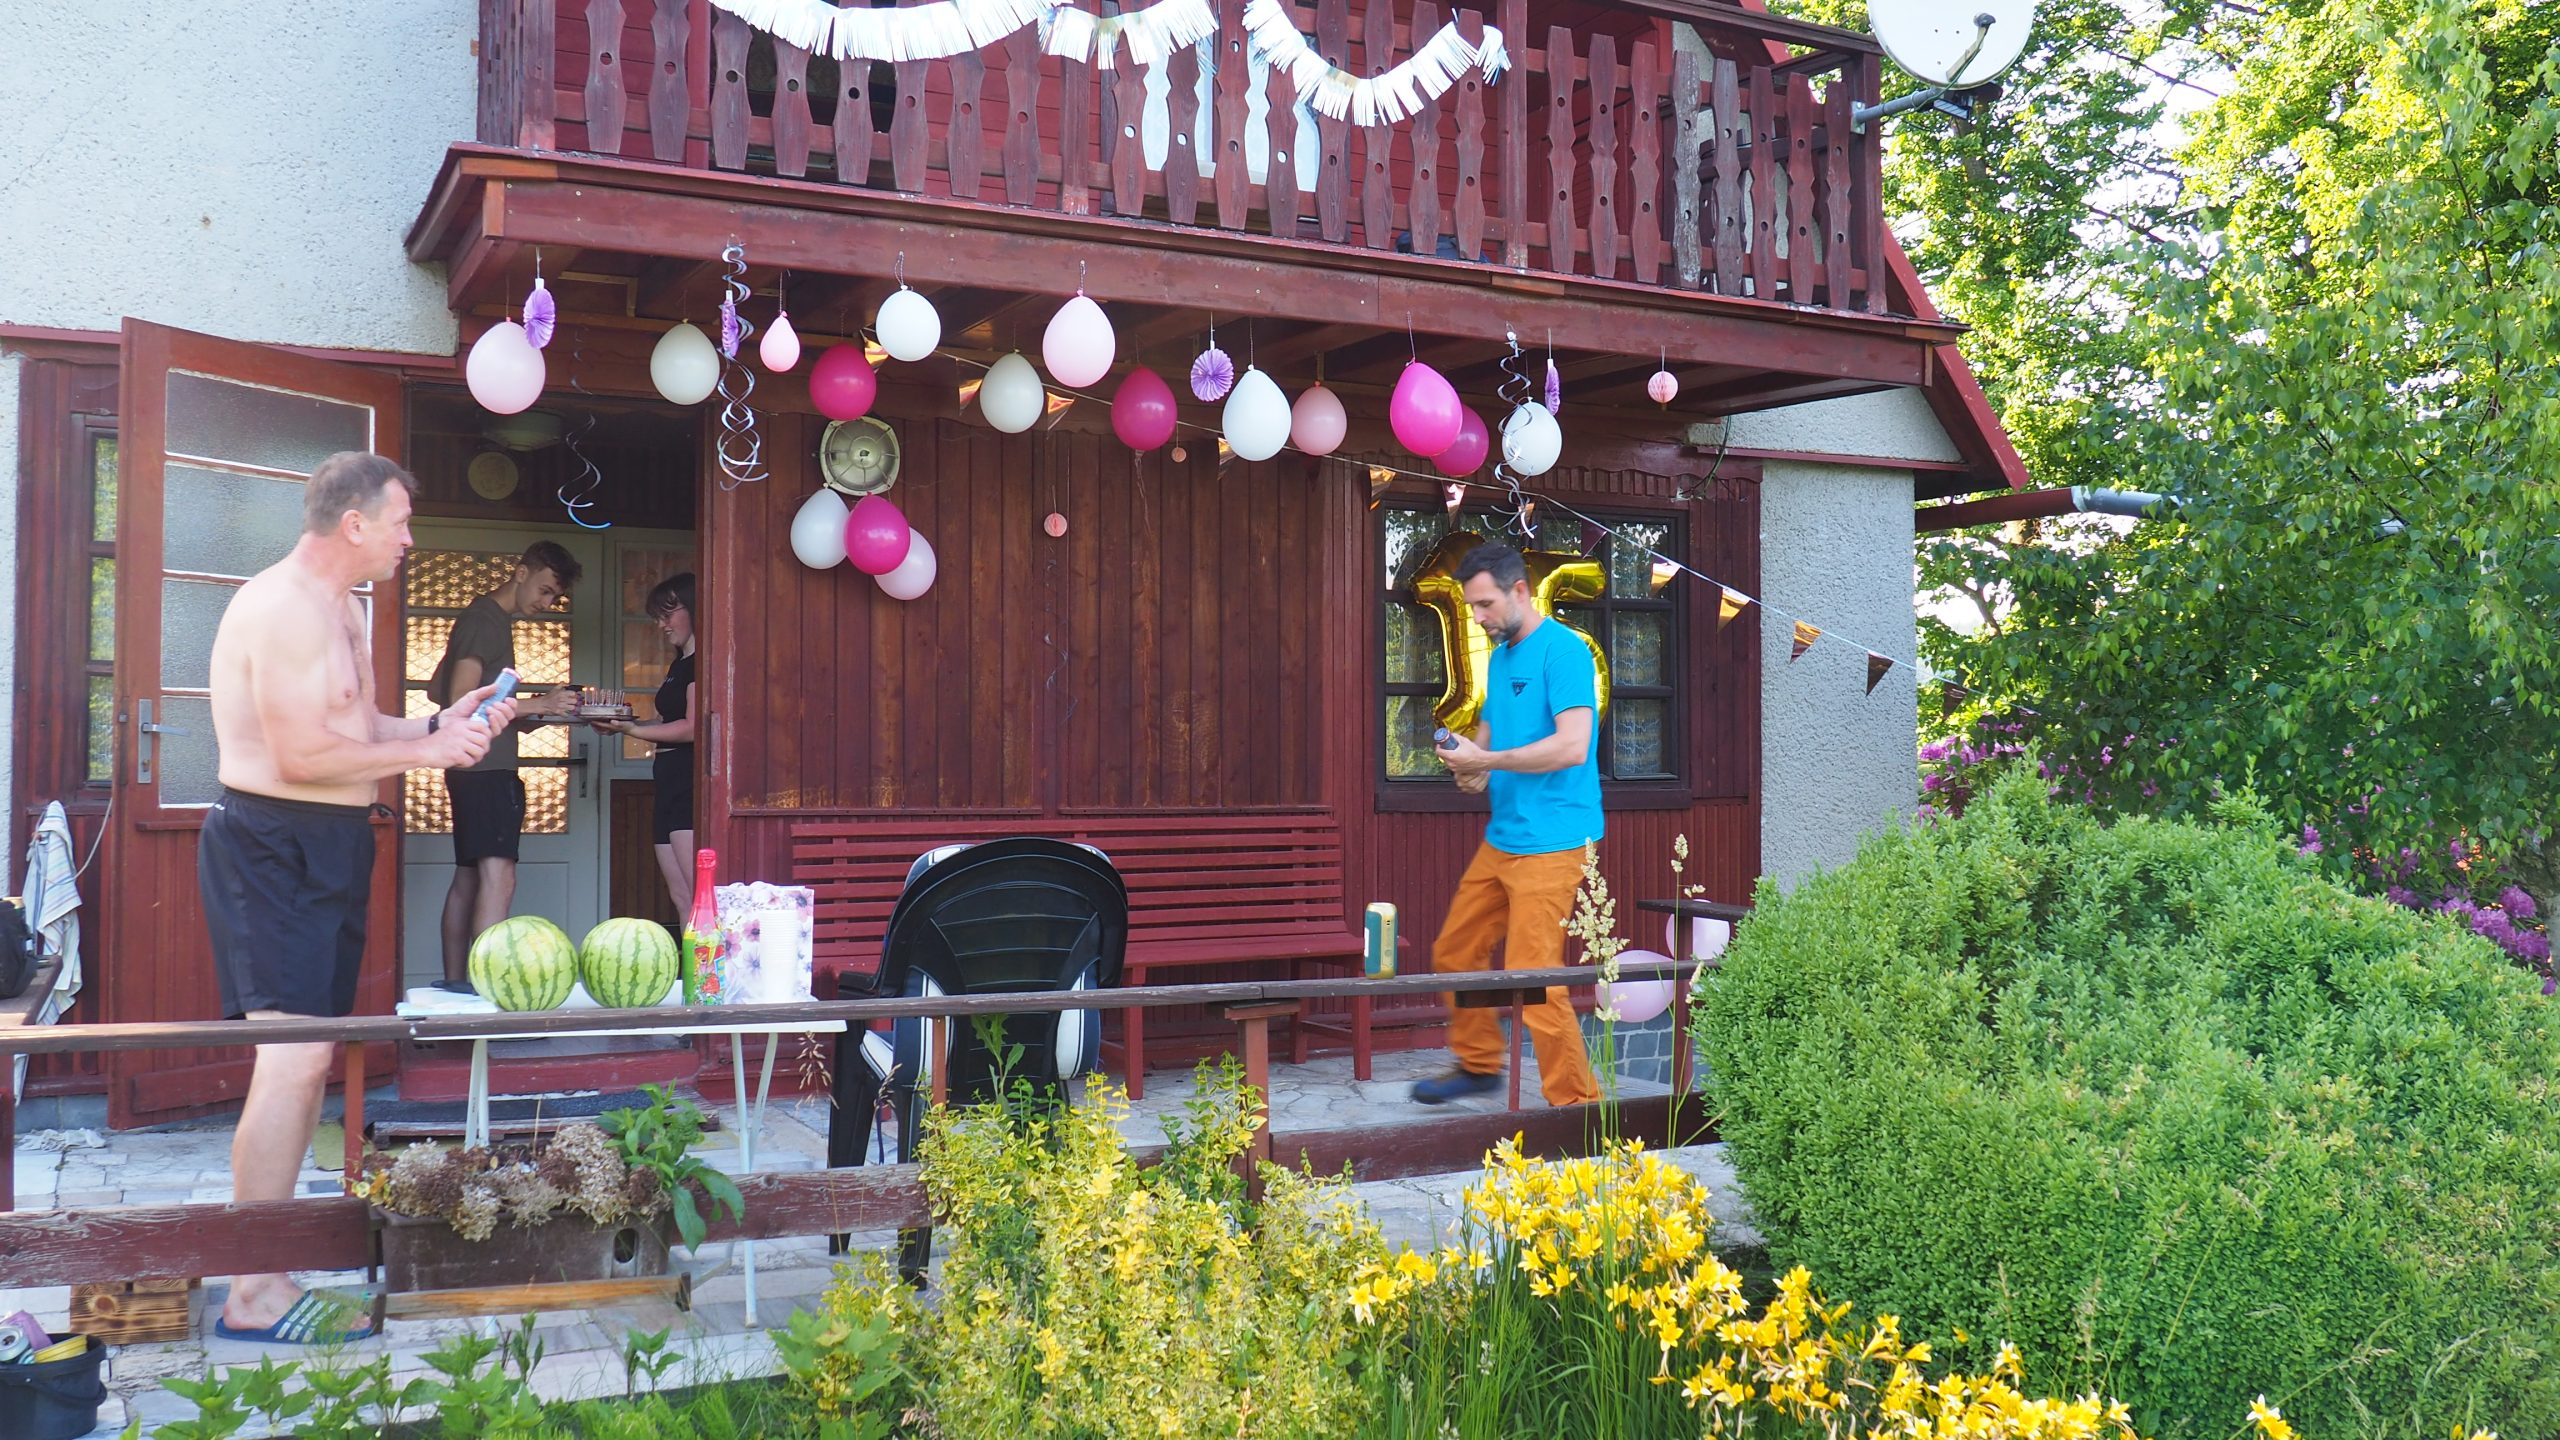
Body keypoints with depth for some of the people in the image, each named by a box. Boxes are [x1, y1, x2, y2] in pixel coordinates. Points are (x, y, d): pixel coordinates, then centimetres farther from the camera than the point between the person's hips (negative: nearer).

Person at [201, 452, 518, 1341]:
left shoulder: (339, 605, 18)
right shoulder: (286, 608, -17)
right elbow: (303, 755, -23)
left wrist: (439, 724, 9)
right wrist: (425, 750, -15)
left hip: (322, 849, 11)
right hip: (276, 849, -11)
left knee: (306, 1057, 14)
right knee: (293, 1060, -14)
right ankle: (254, 1298, -10)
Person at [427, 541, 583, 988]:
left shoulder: (488, 617, 20)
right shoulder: (487, 620, -10)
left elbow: (436, 690, 26)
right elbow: (461, 698, -18)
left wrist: (513, 711, 17)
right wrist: (536, 706, -19)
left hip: (469, 767, 11)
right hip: (488, 767, -11)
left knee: (467, 878, 11)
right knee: (498, 879, -18)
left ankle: (454, 984, 16)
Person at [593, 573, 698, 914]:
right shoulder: (678, 664, 23)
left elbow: (692, 728, -15)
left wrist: (631, 730, -14)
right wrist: (620, 724, 11)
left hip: (692, 783, -10)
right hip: (668, 780, 10)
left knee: (700, 899, -16)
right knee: (682, 901, 3)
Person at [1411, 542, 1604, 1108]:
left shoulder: (1563, 650, -13)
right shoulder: (1500, 658, 16)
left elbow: (1573, 746, -22)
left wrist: (1484, 760, -17)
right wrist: (1470, 767, 3)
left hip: (1549, 843, -9)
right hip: (1501, 838, 9)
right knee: (1453, 954, 15)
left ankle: (1577, 1103, 3)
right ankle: (1478, 1064, 34)